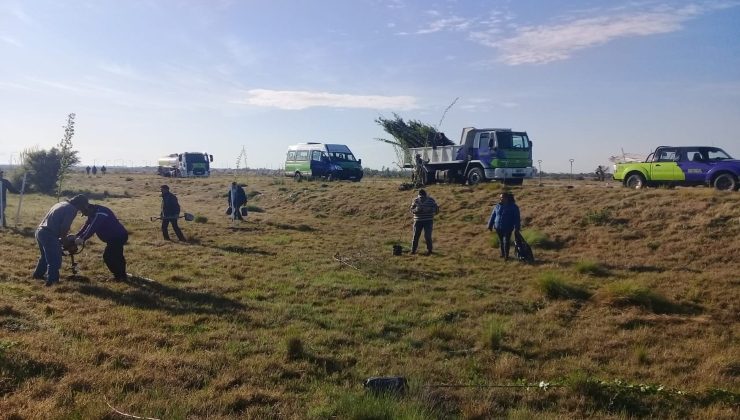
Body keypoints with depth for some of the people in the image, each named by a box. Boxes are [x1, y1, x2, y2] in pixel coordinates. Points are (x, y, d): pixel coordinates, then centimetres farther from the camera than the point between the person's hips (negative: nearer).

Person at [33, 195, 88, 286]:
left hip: (40, 231, 10)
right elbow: (65, 227, -14)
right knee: (55, 259, -1)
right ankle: (52, 280, -1)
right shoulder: (72, 209, -8)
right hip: (49, 234, -9)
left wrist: (61, 236, 21)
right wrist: (63, 237, 6)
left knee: (46, 255, 28)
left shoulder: (62, 204, 21)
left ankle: (38, 274, 41)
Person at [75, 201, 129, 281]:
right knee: (117, 256, 22)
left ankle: (119, 276, 3)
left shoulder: (99, 214, -23)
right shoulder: (94, 213, 10)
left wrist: (82, 239, -33)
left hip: (118, 237, -11)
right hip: (119, 236, 11)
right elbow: (86, 225, 10)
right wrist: (77, 235, 0)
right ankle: (121, 275, 37)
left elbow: (92, 228, -31)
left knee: (108, 256, -7)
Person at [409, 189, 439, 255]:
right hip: (418, 220, 2)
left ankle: (429, 250, 12)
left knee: (427, 236, -6)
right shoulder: (415, 200, 0)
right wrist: (416, 209, -21)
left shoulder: (431, 200, -3)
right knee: (416, 236, 2)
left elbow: (436, 209, -1)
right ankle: (413, 250, 15)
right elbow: (412, 210, 1)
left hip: (428, 221, -1)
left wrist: (429, 209, -19)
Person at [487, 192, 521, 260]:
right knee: (501, 241, 12)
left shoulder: (513, 207, -6)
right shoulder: (497, 206, 4)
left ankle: (506, 255, 10)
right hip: (498, 228, 4)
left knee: (506, 241, -3)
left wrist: (517, 228, -11)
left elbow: (517, 218, -7)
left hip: (508, 228, -4)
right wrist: (490, 225, 11)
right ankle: (502, 253, 27)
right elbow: (493, 216, 10)